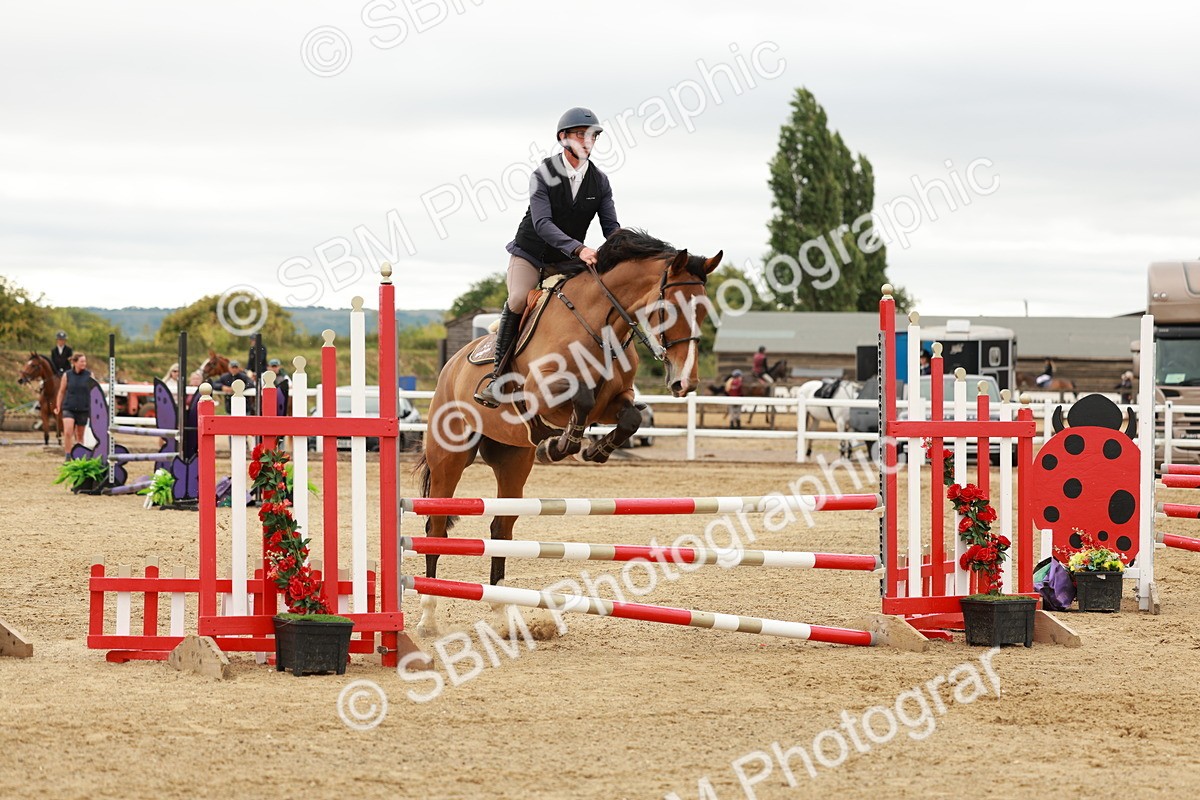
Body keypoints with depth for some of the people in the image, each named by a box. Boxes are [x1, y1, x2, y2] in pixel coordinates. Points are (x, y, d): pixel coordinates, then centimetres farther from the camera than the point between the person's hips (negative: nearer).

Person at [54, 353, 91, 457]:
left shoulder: (89, 375, 1)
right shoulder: (67, 375, 0)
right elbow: (61, 391, 7)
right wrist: (58, 407, 5)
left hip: (83, 409, 1)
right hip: (69, 408, -1)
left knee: (80, 436, 10)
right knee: (67, 433, -17)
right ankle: (67, 456, -11)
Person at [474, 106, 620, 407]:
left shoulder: (600, 181, -2)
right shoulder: (543, 175, -16)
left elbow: (611, 226, -3)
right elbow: (542, 224, -28)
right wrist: (578, 249, -42)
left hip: (567, 260, 5)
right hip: (530, 253, -5)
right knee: (519, 299, -29)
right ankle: (496, 373, -23)